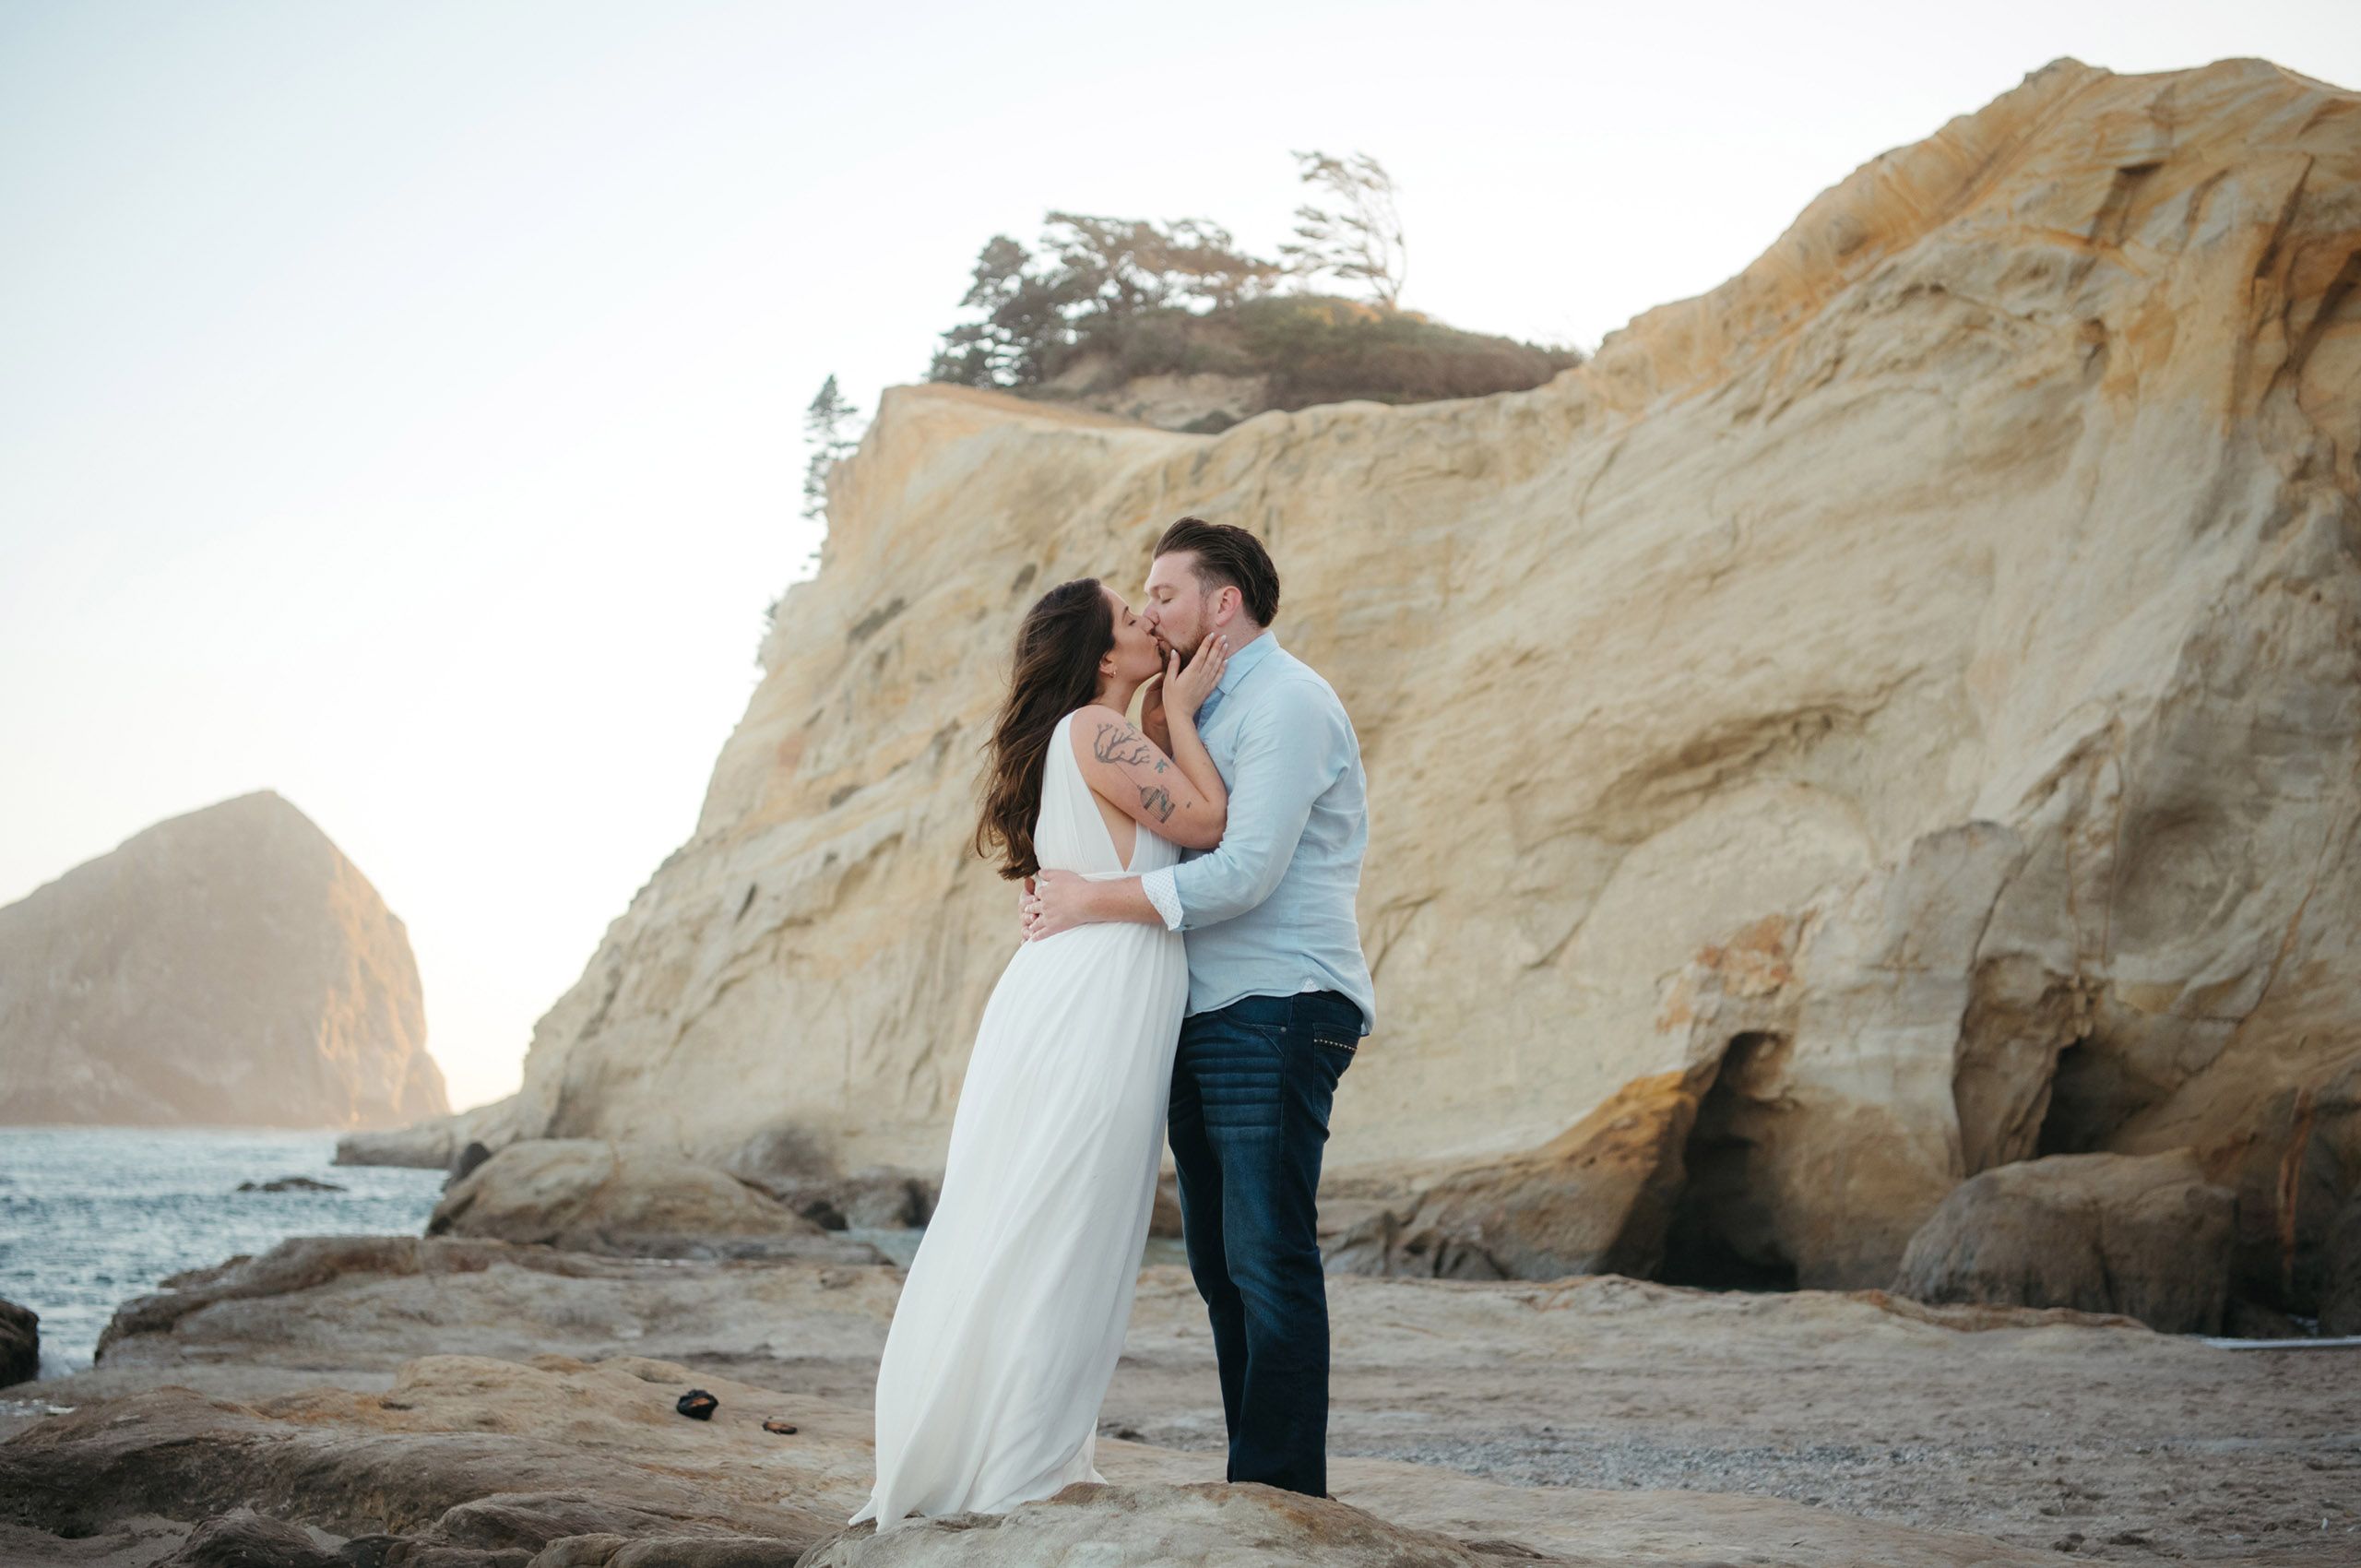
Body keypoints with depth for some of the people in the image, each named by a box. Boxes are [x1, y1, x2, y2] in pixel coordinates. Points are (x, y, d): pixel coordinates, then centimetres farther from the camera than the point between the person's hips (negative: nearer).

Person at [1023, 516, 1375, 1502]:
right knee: (1221, 1263, 8)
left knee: (1268, 1261, -11)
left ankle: (1282, 1498, -9)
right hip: (1206, 1018, 10)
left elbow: (1243, 874, -19)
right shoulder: (1205, 713, 22)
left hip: (1275, 1013, -10)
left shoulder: (1287, 703, -9)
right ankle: (1256, 1486, 12)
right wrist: (1062, 894, 9)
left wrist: (1094, 902, -13)